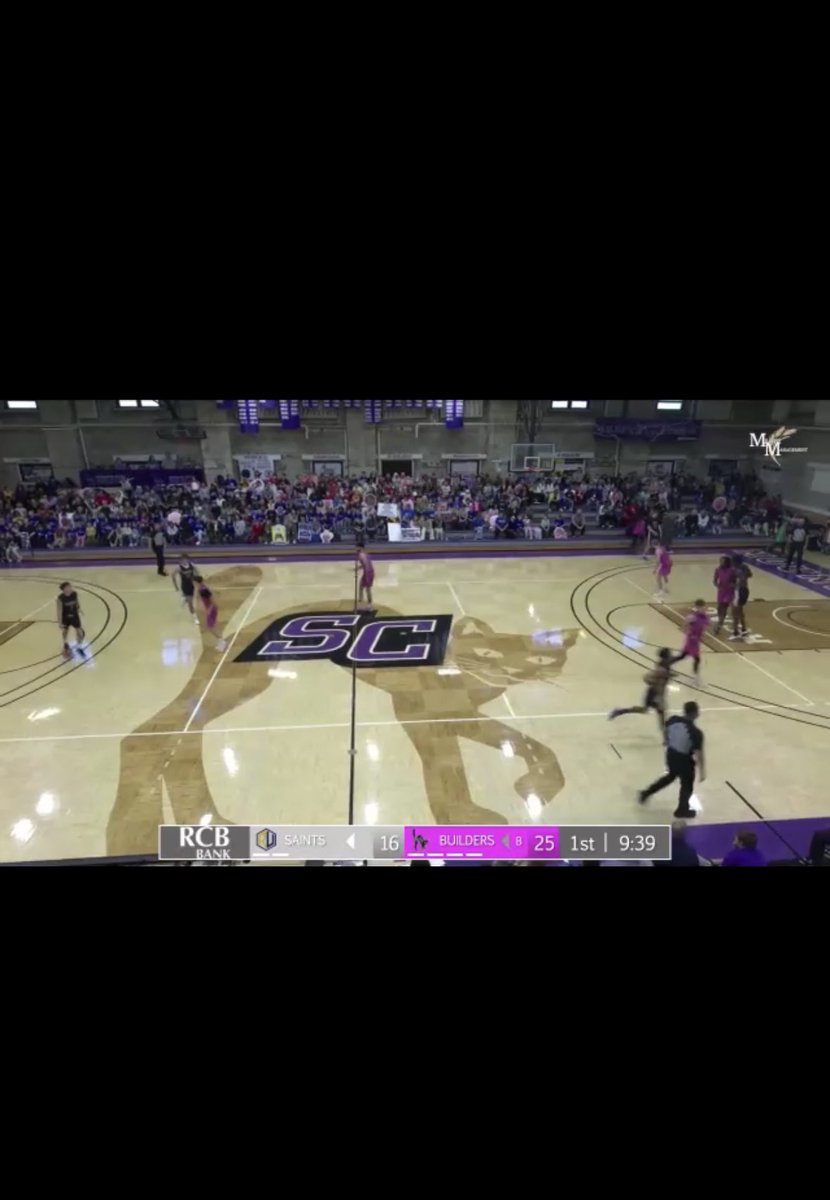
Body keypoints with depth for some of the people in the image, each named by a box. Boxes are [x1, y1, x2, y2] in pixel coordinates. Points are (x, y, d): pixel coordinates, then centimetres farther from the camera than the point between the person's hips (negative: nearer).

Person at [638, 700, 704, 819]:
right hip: (685, 761, -5)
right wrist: (702, 770, -8)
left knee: (670, 776, 32)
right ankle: (682, 810, 42)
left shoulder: (672, 720, -12)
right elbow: (699, 753, -20)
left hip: (671, 755, 6)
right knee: (687, 786, 21)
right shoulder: (696, 732, -27)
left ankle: (646, 794, 38)